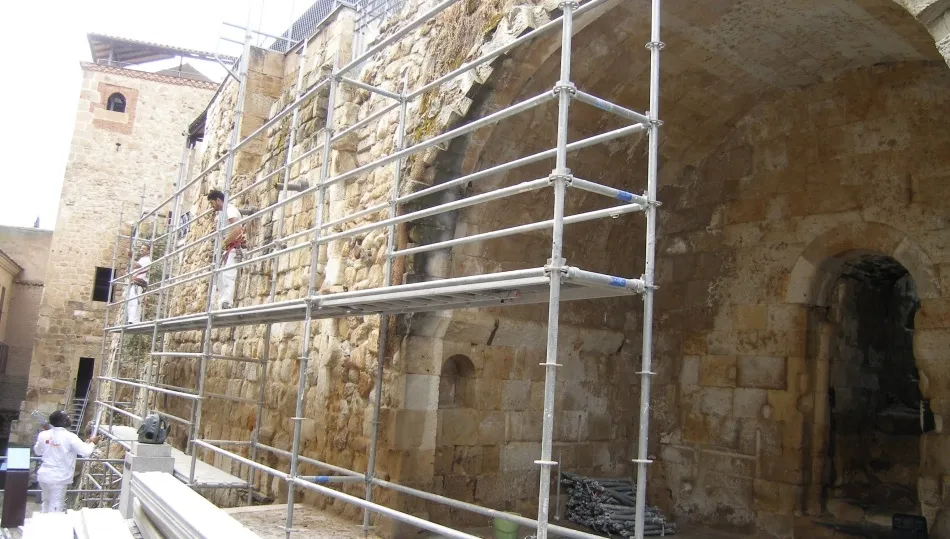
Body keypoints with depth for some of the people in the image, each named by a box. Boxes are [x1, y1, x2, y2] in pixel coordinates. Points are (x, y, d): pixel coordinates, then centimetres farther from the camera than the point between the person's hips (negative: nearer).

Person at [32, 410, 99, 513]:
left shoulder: (43, 435, -3)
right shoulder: (69, 437, -19)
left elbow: (37, 452, 14)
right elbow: (86, 452, -18)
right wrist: (92, 443, 0)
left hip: (44, 476, 6)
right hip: (59, 478, -6)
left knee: (46, 503, 24)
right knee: (56, 508, 4)